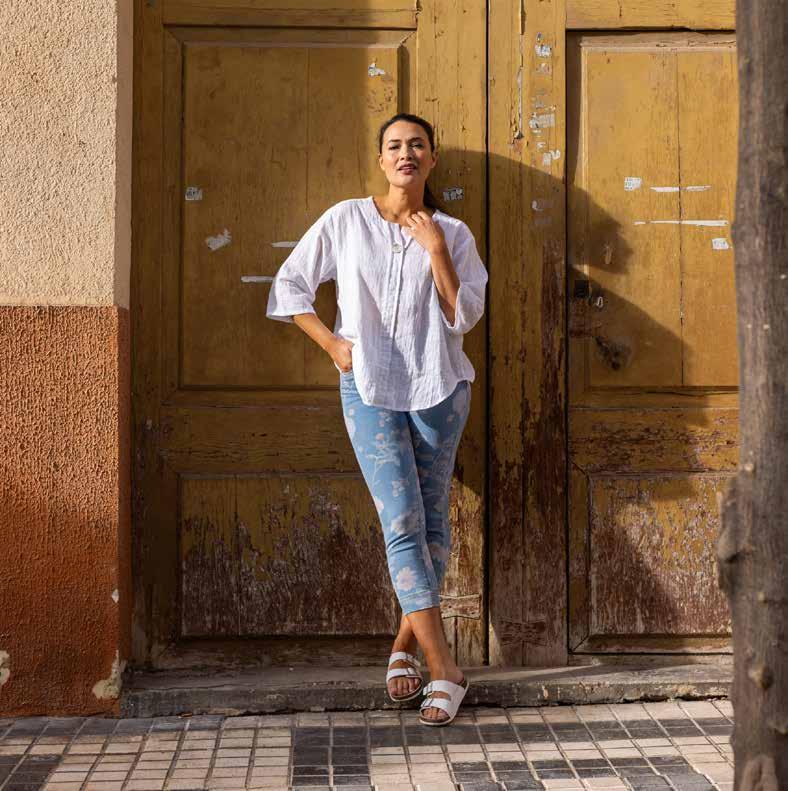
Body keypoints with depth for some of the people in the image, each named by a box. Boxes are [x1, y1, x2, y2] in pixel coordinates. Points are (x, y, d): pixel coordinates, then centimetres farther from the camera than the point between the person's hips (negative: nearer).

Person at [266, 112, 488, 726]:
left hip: (438, 388, 2)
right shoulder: (346, 220, 3)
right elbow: (290, 286, 9)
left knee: (432, 521, 7)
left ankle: (406, 644, 25)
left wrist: (436, 249, -12)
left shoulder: (452, 233, 5)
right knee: (402, 521, -12)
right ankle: (444, 669, -12)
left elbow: (465, 315, -5)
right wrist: (332, 343, 0)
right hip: (369, 388, -2)